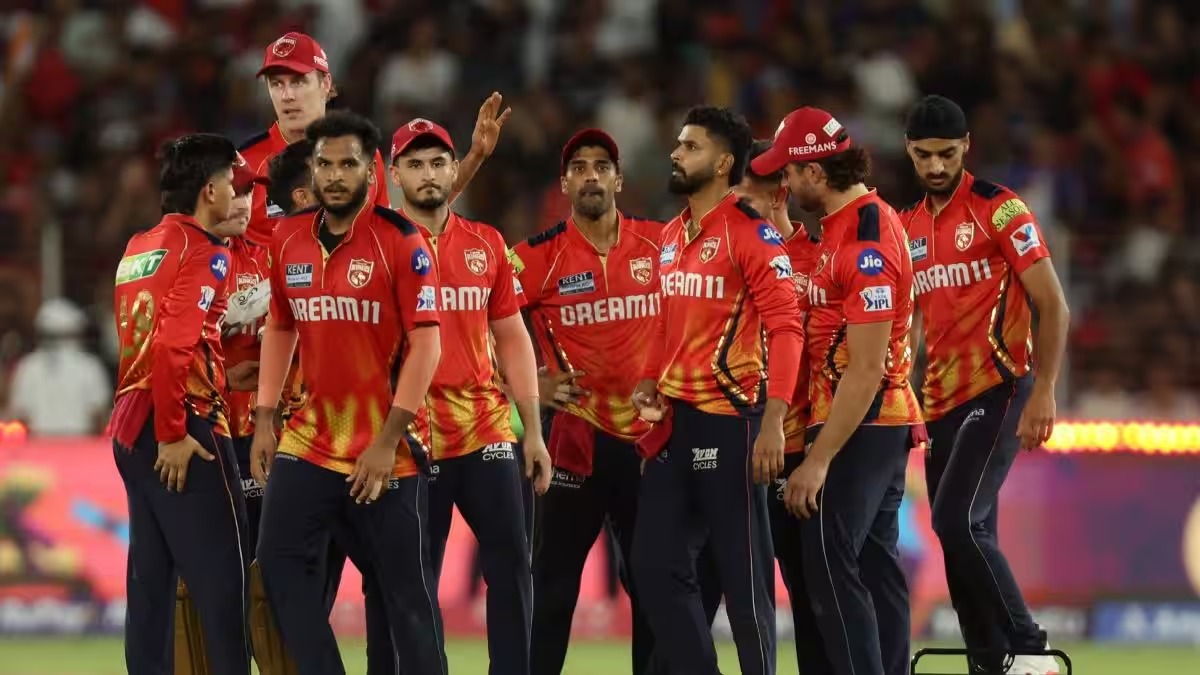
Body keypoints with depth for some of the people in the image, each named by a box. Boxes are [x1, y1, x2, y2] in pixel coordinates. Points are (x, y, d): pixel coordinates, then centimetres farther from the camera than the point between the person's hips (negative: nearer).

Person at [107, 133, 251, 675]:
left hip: (130, 427, 8)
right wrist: (175, 435, -18)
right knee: (223, 574, -6)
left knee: (151, 578, 10)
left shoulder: (137, 248, 15)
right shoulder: (203, 253, -10)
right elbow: (172, 344, -22)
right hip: (187, 427, -8)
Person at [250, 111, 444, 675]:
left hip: (386, 450, -5)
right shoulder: (287, 239, 5)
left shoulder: (400, 241, -11)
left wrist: (388, 441, -17)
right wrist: (264, 420, 9)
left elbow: (425, 343, -13)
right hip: (311, 440, 5)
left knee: (405, 590, 1)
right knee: (280, 561, -1)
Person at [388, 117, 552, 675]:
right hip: (411, 438, -3)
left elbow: (512, 340, 14)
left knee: (511, 566, 0)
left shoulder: (487, 245, 10)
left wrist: (533, 431, 9)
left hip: (487, 432, 3)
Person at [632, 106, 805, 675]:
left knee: (743, 572, -2)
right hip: (675, 420, 8)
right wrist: (650, 383, 7)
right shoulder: (671, 236, 15)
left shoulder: (751, 233, -10)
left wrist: (772, 422, -22)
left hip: (729, 420, -8)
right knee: (656, 565, 6)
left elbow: (786, 327, -15)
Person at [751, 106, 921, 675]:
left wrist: (818, 461, -23)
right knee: (876, 567, 11)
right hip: (887, 422, 11)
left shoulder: (866, 243, -20)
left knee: (832, 569, -11)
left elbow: (866, 369, -23)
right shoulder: (846, 222, 11)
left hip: (857, 425, -11)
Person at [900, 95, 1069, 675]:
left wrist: (1044, 391, -17)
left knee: (958, 522, -19)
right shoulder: (907, 225, 14)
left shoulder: (999, 209, -5)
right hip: (940, 401, 7)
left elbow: (1052, 305, -8)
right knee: (964, 538, 6)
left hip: (997, 389, -7)